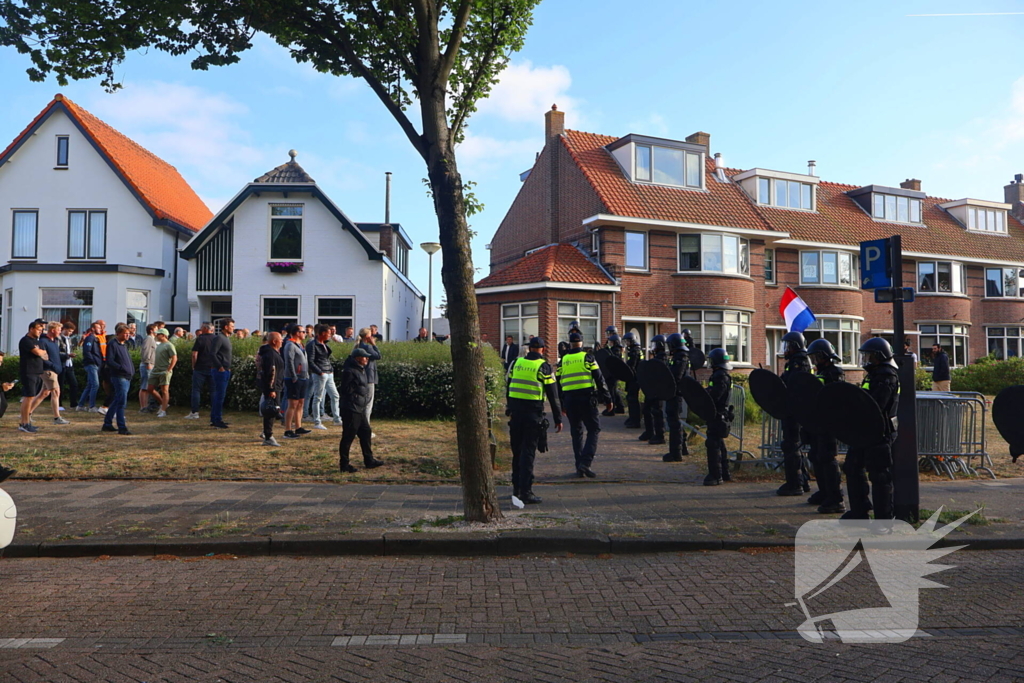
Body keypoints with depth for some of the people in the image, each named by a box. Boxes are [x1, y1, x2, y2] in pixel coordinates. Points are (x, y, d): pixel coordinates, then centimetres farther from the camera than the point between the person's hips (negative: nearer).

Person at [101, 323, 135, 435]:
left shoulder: (124, 345, 19)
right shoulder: (112, 344, -9)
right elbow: (109, 361, -17)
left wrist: (132, 370, 9)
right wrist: (122, 368, -25)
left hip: (127, 377, 9)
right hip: (119, 377, -9)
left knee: (116, 401, 16)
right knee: (122, 402, -9)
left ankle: (107, 424, 26)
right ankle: (122, 428, -6)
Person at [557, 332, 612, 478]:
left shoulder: (562, 361, 10)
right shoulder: (587, 358, -1)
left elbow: (559, 384, 13)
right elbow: (599, 379, -3)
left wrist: (562, 405, 21)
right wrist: (607, 399, 3)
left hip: (569, 400, 4)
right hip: (586, 399, -4)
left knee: (576, 433, 13)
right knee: (593, 430, 5)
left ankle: (579, 466, 13)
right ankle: (586, 462, -11)